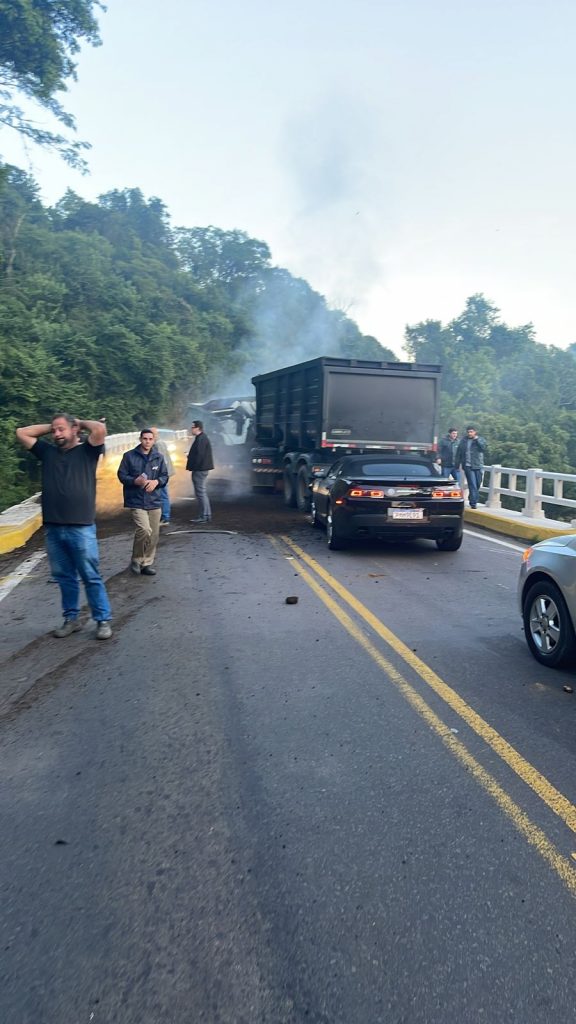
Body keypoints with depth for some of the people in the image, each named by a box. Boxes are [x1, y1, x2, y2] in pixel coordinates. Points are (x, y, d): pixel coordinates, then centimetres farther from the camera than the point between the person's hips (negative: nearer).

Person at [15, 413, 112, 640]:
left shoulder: (86, 451, 1)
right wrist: (49, 427, 15)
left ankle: (103, 620, 10)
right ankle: (71, 618, 25)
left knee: (91, 577, 1)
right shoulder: (48, 452, 14)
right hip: (52, 529, 5)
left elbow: (100, 429, -16)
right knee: (64, 577, 13)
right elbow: (21, 433, 18)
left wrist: (81, 423, 2)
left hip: (81, 528, -5)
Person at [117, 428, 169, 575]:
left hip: (154, 501, 4)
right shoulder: (129, 456, -2)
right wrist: (135, 481, -19)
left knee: (153, 535, 6)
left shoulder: (159, 457, 7)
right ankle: (136, 560, 1)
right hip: (136, 501, -4)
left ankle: (147, 564, 22)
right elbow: (122, 475, -1)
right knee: (145, 530, -21)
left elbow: (165, 476, 11)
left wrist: (156, 481, -11)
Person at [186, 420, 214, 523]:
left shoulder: (201, 439, -17)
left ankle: (204, 516, -6)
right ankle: (207, 515, 20)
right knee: (202, 492, 15)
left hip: (199, 470, -11)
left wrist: (194, 467, -19)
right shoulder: (203, 438, 17)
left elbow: (199, 455, -23)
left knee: (200, 492, -8)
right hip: (201, 469, 11)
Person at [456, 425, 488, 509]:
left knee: (477, 485, 7)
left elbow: (483, 448, -14)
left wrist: (477, 439, -14)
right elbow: (458, 453, 11)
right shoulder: (463, 441, 7)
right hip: (468, 466, -2)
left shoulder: (480, 440, 6)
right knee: (472, 485, -11)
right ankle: (473, 503, -11)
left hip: (478, 466, 2)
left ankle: (472, 500, 24)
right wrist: (457, 465, 9)